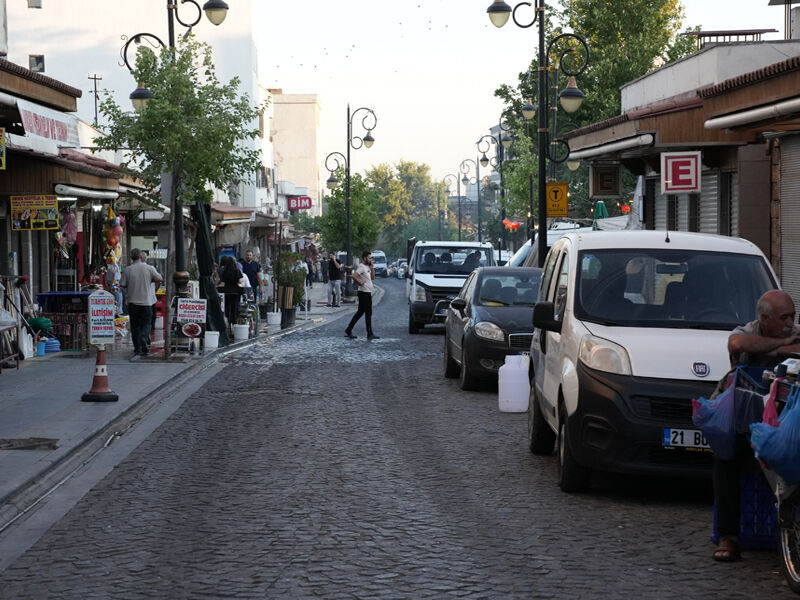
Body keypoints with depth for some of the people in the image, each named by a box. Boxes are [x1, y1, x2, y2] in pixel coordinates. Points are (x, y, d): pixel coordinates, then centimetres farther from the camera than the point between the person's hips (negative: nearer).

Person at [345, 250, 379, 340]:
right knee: (368, 313, -5)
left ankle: (348, 331, 14)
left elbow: (373, 278, 18)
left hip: (368, 293, 10)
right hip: (364, 293, -10)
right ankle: (370, 334, -1)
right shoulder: (361, 267, -15)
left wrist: (372, 268, 8)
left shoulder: (367, 267, 16)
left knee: (360, 312, 12)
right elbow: (354, 276, -28)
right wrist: (360, 283, -18)